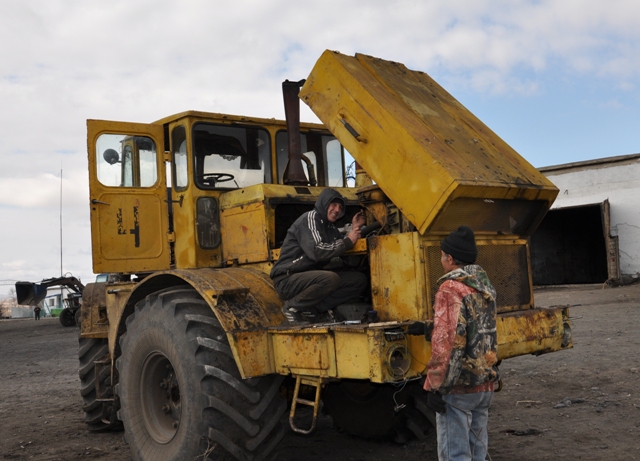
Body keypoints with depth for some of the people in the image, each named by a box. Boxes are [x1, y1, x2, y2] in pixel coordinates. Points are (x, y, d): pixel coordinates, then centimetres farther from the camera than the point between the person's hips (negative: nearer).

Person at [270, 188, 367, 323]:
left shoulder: (330, 227, 16)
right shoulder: (310, 218, -9)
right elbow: (316, 251, -24)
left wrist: (354, 230, 0)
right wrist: (348, 241, -16)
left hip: (311, 277, 9)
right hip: (287, 279, -9)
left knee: (359, 280, -2)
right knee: (331, 278, -35)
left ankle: (314, 309, -9)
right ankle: (292, 307, -13)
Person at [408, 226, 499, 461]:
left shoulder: (451, 289, -17)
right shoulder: (485, 285, 9)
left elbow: (448, 343, -23)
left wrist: (435, 386, -18)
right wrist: (428, 328, 23)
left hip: (459, 388, -8)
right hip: (485, 383, 8)